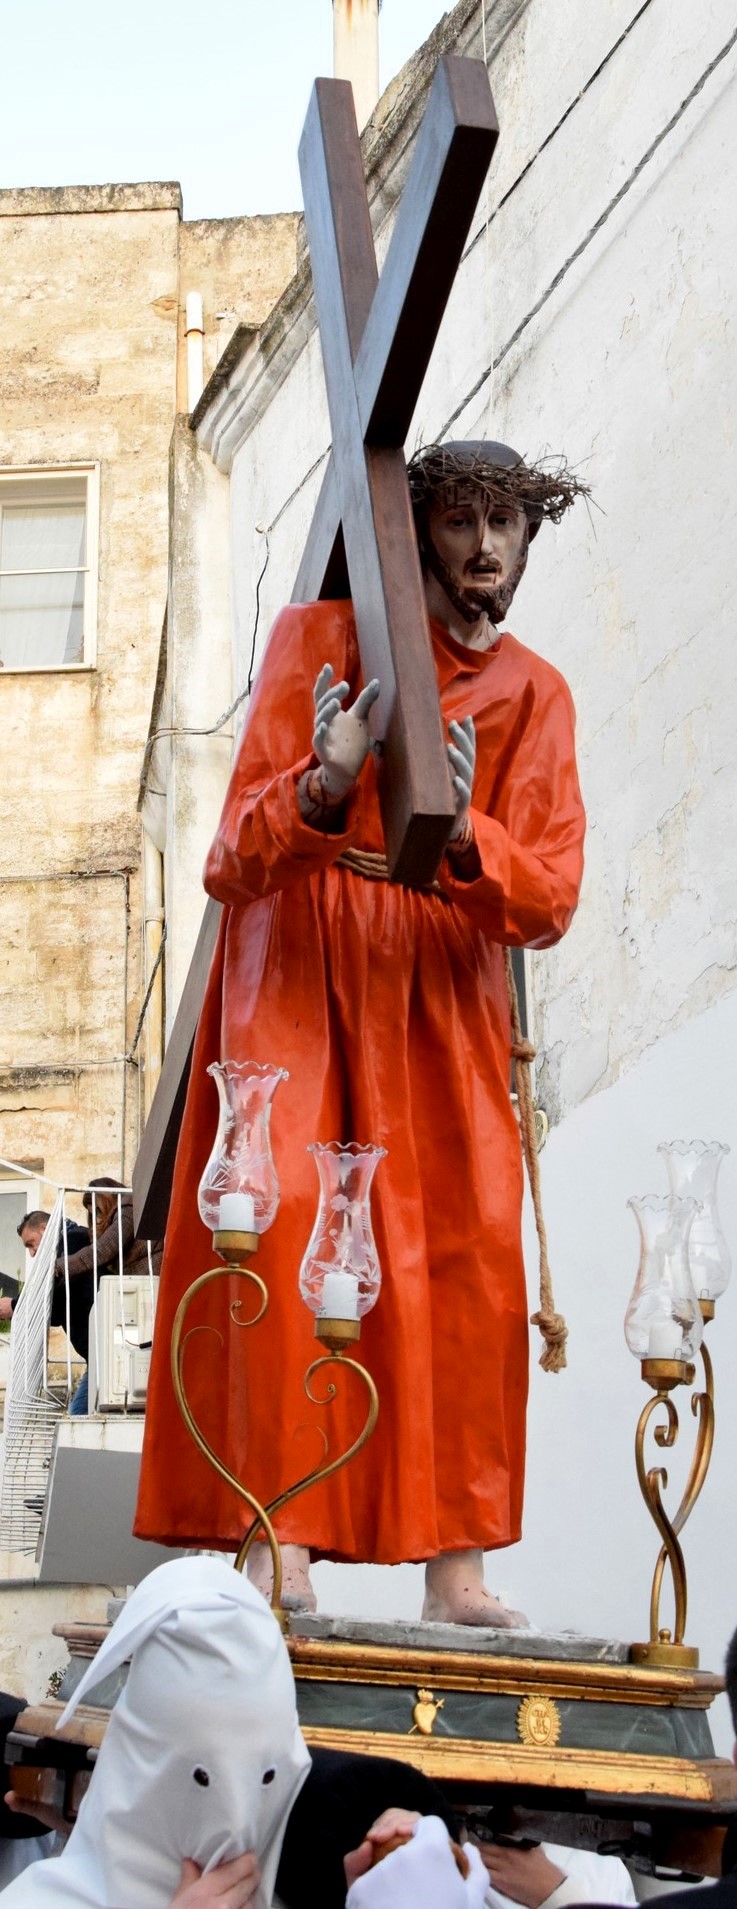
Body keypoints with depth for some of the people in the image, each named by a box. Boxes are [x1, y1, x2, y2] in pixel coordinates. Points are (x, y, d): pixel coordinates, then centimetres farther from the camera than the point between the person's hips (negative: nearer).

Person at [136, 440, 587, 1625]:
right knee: (282, 1211, -20)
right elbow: (238, 857, -8)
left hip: (445, 989, 3)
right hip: (299, 968, -2)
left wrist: (463, 832, -25)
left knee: (472, 1255, -9)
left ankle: (457, 1569, -5)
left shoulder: (535, 696, 7)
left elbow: (550, 898, -4)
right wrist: (322, 784, -29)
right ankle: (279, 1542, -21)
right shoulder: (321, 637, 0)